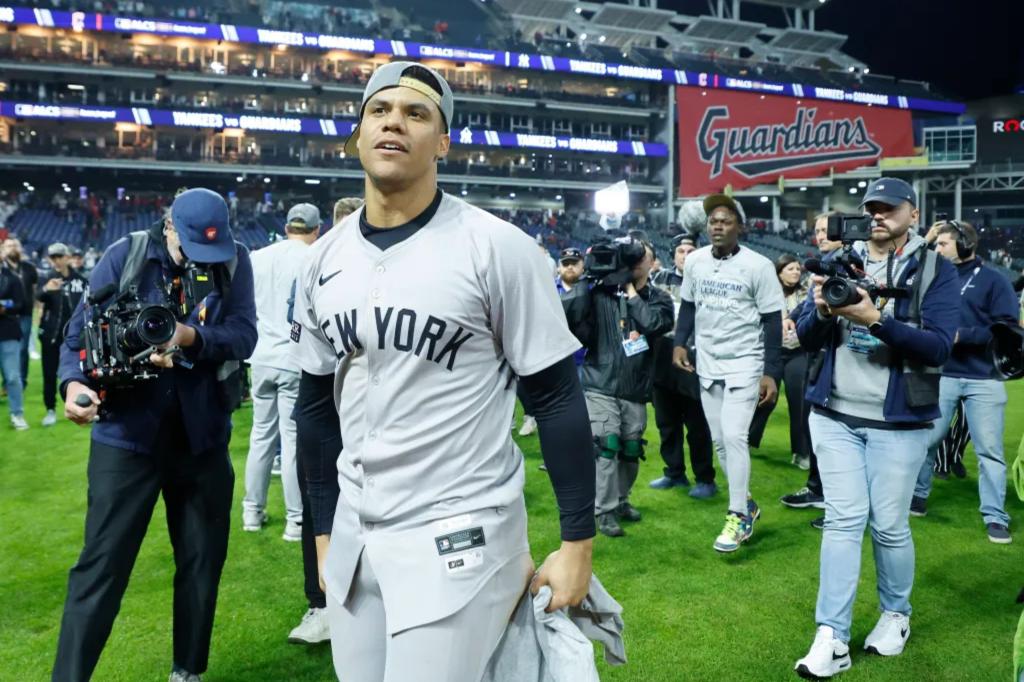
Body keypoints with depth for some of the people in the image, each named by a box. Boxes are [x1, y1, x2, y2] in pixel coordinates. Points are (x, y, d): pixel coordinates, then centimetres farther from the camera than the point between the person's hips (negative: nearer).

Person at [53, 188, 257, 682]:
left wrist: (192, 337, -28)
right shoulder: (125, 256, -4)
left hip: (203, 435, 2)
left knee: (203, 560, 13)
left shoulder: (234, 261, -1)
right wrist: (74, 382, -22)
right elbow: (80, 332, -3)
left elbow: (245, 335, -10)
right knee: (102, 565, 2)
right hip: (127, 435, -2)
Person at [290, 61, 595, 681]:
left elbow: (557, 400, -10)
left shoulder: (497, 248, -12)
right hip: (354, 533, 6)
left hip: (458, 536, -5)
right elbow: (317, 401, 13)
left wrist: (578, 542, -9)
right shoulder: (325, 260, 5)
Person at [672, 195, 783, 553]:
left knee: (734, 437, -12)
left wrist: (770, 372, -11)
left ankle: (738, 517, 3)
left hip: (744, 364, -5)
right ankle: (746, 503, 28)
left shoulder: (758, 265, -11)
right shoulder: (694, 261, 2)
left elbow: (772, 321, -8)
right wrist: (679, 343, 2)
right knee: (719, 440, 9)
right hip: (707, 363, 5)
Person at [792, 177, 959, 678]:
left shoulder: (935, 270, -2)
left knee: (889, 524, 7)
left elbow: (938, 347, -14)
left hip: (898, 420, -2)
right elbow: (807, 338, 4)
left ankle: (896, 614, 32)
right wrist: (822, 310, -17)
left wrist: (876, 319, -27)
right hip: (835, 415, 2)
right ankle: (832, 638, 5)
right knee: (843, 520, 2)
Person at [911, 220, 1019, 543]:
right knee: (925, 440, 8)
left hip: (983, 379, -3)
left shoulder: (994, 279, -2)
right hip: (941, 374, 3)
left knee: (989, 450, 2)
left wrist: (961, 335, -18)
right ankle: (917, 497, 27)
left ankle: (995, 518, 11)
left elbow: (1006, 329, -10)